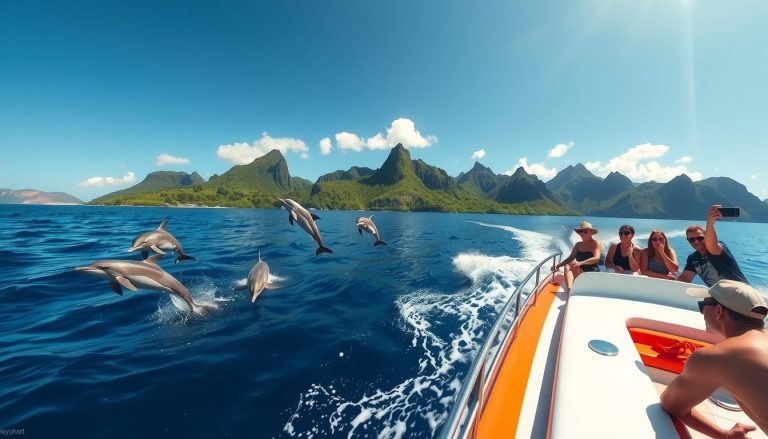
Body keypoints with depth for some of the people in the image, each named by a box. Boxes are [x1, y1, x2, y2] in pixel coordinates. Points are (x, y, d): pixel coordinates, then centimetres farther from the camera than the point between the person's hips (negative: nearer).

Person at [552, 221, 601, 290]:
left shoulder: (596, 243, -1)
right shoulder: (578, 245, 14)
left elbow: (596, 258, -17)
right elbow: (571, 258, 7)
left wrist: (580, 263, -33)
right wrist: (558, 265, -9)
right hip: (579, 273, 5)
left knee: (571, 265, -30)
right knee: (567, 266, -27)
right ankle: (569, 289, -46)